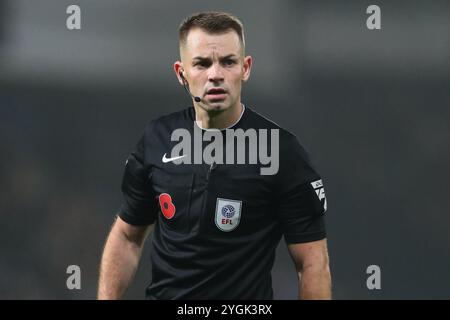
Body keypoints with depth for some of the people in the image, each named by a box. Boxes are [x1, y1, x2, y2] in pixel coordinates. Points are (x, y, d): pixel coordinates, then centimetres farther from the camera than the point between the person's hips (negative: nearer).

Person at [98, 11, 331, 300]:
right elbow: (127, 236, 8)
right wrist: (107, 299, -1)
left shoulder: (282, 151, -13)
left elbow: (313, 263, -12)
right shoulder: (157, 140, -1)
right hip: (162, 292, 3)